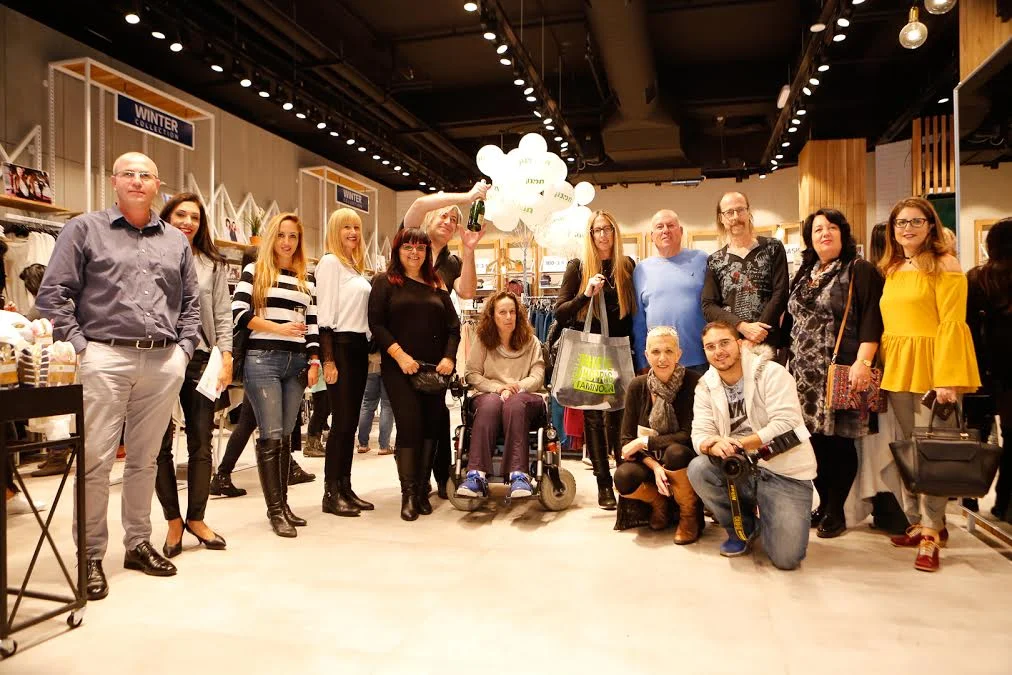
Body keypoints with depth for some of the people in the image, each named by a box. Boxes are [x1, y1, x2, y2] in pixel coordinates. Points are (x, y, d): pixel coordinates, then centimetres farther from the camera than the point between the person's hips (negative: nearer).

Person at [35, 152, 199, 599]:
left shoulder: (176, 240, 16)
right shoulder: (84, 229, 6)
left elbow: (192, 301, 19)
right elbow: (53, 294, 1)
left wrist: (184, 347, 7)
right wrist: (79, 344, -7)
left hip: (165, 362, 3)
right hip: (105, 357, -3)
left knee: (145, 459, 11)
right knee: (96, 459, -3)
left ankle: (138, 544, 22)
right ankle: (90, 556, 9)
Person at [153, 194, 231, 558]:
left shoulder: (212, 264, 12)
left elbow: (223, 313, 9)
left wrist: (226, 357, -1)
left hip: (201, 358, 2)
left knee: (201, 443, 5)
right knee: (161, 444, 4)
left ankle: (196, 518, 19)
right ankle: (173, 520, 18)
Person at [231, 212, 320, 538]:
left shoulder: (307, 279, 16)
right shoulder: (254, 271, 4)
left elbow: (313, 324, 13)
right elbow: (239, 312, -6)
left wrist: (314, 361, 4)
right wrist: (279, 328, -14)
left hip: (297, 362, 4)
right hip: (262, 359, -4)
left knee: (286, 435, 8)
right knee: (271, 435, -6)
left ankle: (283, 504, 16)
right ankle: (275, 510, 2)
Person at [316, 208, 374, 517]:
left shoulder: (357, 266, 18)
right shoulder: (330, 262, -6)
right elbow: (325, 314, -13)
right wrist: (328, 360, -18)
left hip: (359, 346, 8)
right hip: (340, 345, -8)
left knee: (351, 421, 9)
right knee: (342, 421, -6)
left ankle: (345, 487, 16)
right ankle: (331, 493, 3)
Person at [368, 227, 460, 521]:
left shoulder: (437, 287, 15)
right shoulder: (384, 283, 5)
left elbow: (453, 326, 11)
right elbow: (376, 323, -5)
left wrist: (448, 357, -5)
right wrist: (399, 355, -16)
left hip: (435, 369, 4)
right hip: (399, 368, -4)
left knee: (431, 427, 4)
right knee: (409, 426, -8)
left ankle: (422, 488, 15)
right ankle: (408, 493, 1)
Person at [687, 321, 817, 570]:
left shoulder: (772, 373, -13)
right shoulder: (705, 386, 1)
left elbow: (785, 424, -22)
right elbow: (700, 434, -7)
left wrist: (737, 444, -28)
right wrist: (715, 445, -31)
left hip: (786, 471, -4)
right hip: (742, 468, 4)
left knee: (786, 557, -16)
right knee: (698, 469, -25)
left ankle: (765, 518, 22)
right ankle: (744, 527, 3)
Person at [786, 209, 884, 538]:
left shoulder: (860, 271, -3)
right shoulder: (804, 274, 16)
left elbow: (872, 319, -11)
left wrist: (862, 362, -22)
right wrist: (790, 363, 16)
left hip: (841, 371, -5)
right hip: (806, 373, 6)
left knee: (839, 440, -1)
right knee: (815, 439, 7)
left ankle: (835, 511, 11)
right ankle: (823, 503, 20)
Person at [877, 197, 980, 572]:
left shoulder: (944, 265, -4)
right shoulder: (891, 270, 14)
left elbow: (951, 325, -11)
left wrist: (947, 377, -18)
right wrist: (883, 365, 7)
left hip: (932, 366, -6)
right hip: (897, 368, 6)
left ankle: (930, 533, 7)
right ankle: (918, 523, 22)